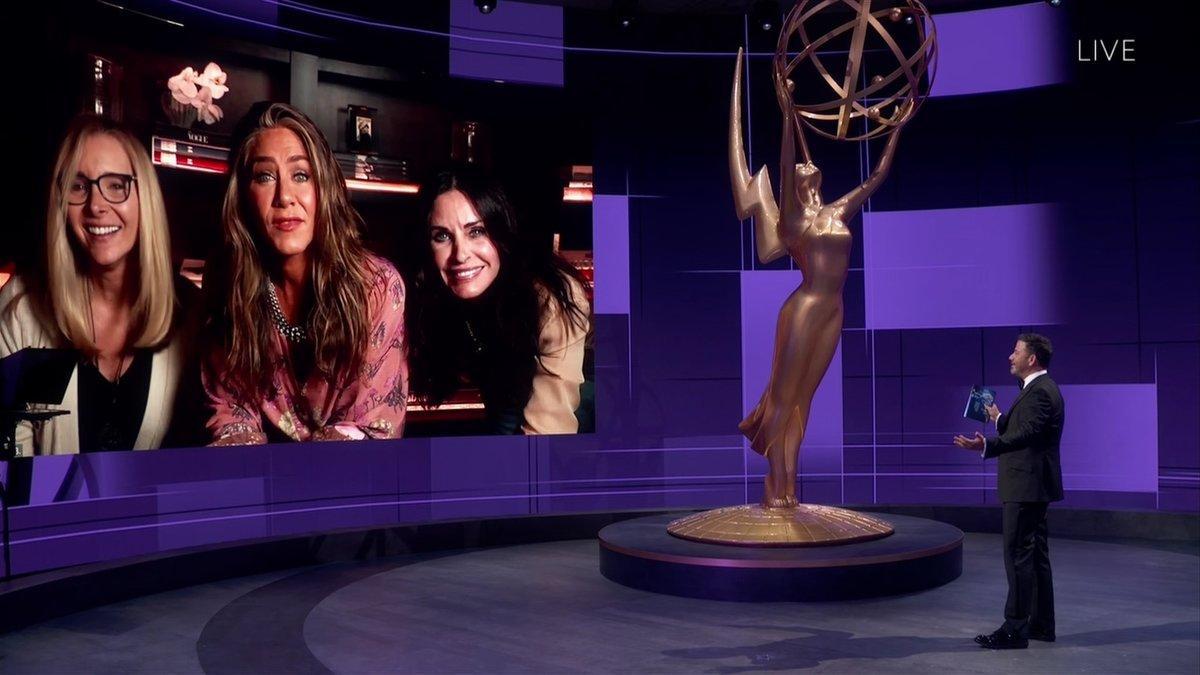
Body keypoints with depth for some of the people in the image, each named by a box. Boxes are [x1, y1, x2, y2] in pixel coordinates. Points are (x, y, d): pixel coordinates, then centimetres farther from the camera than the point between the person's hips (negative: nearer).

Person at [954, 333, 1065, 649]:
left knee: (1018, 555, -7)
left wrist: (986, 446, -41)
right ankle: (1041, 624, 22)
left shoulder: (1040, 391, -17)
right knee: (1035, 554, 14)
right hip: (1031, 485, 11)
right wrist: (999, 418, 29)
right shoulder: (1039, 389, 15)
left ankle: (1015, 629, -3)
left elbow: (1026, 434, -31)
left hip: (1027, 486, -11)